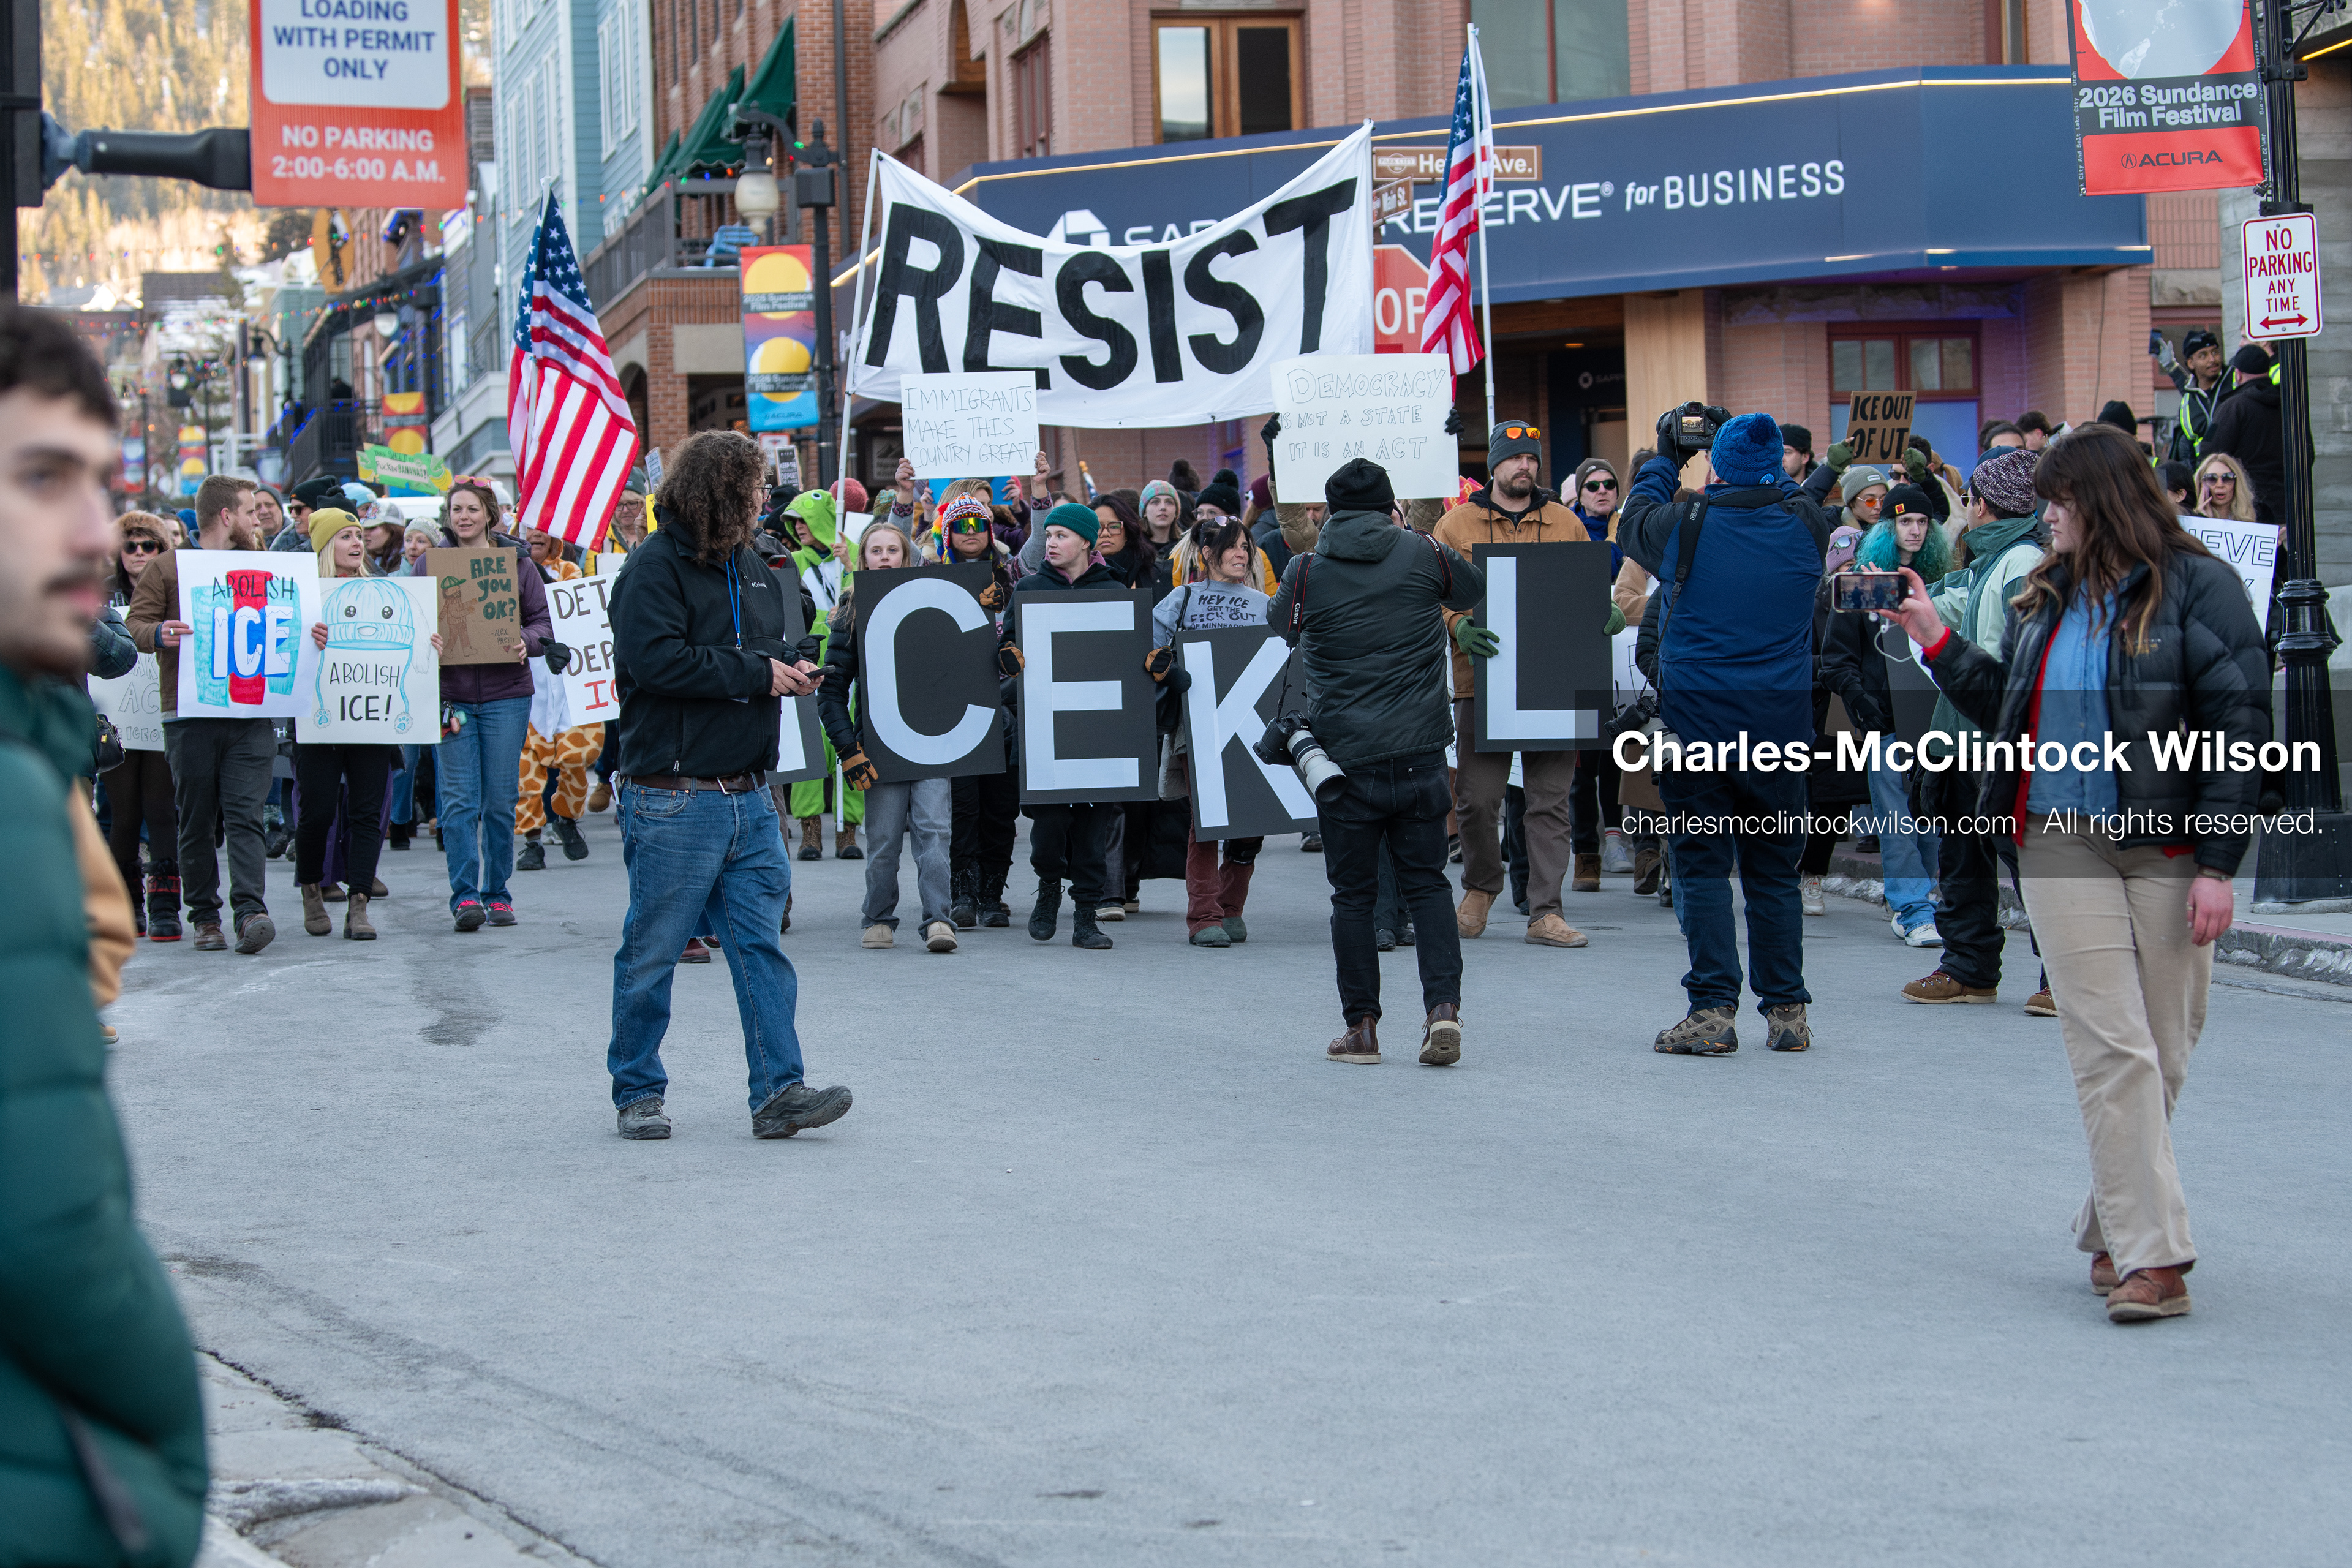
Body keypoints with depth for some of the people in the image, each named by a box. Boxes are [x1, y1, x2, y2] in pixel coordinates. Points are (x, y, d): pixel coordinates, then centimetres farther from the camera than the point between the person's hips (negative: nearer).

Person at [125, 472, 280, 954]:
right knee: (196, 821, 3)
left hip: (251, 716, 2)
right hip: (191, 716, -2)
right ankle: (204, 915, 11)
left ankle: (250, 910, -19)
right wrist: (158, 634, -22)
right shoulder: (167, 568, 6)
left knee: (245, 814, -10)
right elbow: (133, 625, 0)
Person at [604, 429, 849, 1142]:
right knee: (652, 952, 4)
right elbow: (656, 658, -23)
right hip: (672, 801, -7)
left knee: (762, 946, 2)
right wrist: (757, 673, -17)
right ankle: (637, 1091, 16)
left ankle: (779, 1090, 1)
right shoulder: (654, 568, -10)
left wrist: (795, 666, 2)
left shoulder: (755, 569, 15)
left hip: (748, 796, 7)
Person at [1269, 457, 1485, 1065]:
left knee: (1353, 893, 8)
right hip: (1421, 753, 1)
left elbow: (1281, 623, 18)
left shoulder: (1306, 573, -3)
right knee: (1426, 882, 10)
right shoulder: (1425, 554, 0)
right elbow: (1480, 593, 19)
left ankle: (1361, 1027, 10)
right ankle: (1443, 1006, -5)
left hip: (1346, 758, -1)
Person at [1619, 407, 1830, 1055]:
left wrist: (1666, 459, 27)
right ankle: (1787, 1012, 12)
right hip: (1782, 719, 3)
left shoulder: (1683, 529, -8)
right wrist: (1755, 453, 29)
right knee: (1774, 868, 10)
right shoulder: (1804, 525, -1)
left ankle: (1713, 1011, -3)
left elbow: (1632, 520, 14)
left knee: (1701, 865, 2)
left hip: (1696, 716, -3)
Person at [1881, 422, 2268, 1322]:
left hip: (2168, 848, -3)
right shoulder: (2045, 596, 13)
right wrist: (1938, 643, 14)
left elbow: (2239, 728, -7)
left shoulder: (2196, 589, -4)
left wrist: (2218, 865, -12)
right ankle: (2152, 1257, -10)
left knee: (2162, 1054, 3)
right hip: (2062, 843, 3)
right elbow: (2009, 709, 21)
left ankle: (2111, 1229, 19)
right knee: (2112, 1049, -7)